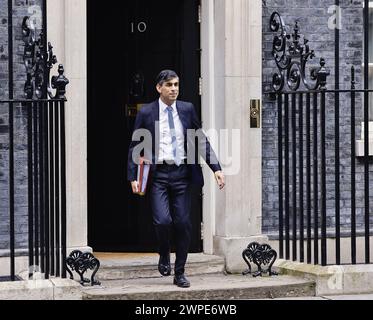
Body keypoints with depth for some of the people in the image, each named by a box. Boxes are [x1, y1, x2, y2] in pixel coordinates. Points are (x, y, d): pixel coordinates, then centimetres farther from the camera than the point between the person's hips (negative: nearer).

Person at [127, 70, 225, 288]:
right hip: (159, 174, -2)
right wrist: (133, 177, -5)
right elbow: (135, 147, 2)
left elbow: (202, 141, 10)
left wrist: (216, 168, 1)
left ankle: (180, 273, 16)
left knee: (183, 224, 2)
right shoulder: (146, 113, -1)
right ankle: (164, 257, 14)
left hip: (182, 173, 2)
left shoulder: (187, 109, 6)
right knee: (163, 220, -17)